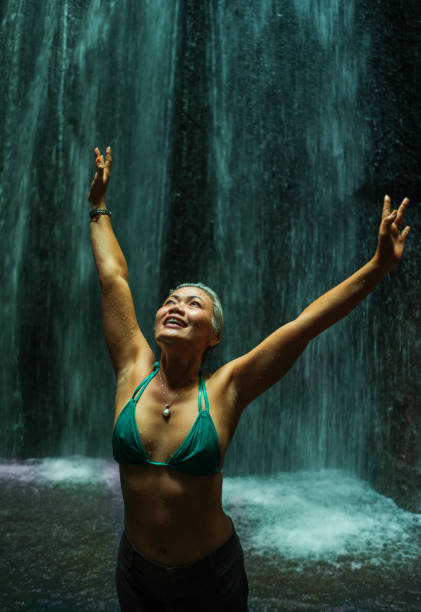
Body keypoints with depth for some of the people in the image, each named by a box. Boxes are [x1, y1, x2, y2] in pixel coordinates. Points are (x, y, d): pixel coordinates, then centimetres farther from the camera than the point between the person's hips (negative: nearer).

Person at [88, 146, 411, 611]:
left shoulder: (224, 391, -16)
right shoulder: (133, 372, -11)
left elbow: (306, 322, -19)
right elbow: (112, 278, -5)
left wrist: (379, 266, -20)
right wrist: (98, 208, 3)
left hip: (210, 575, -2)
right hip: (136, 572, 3)